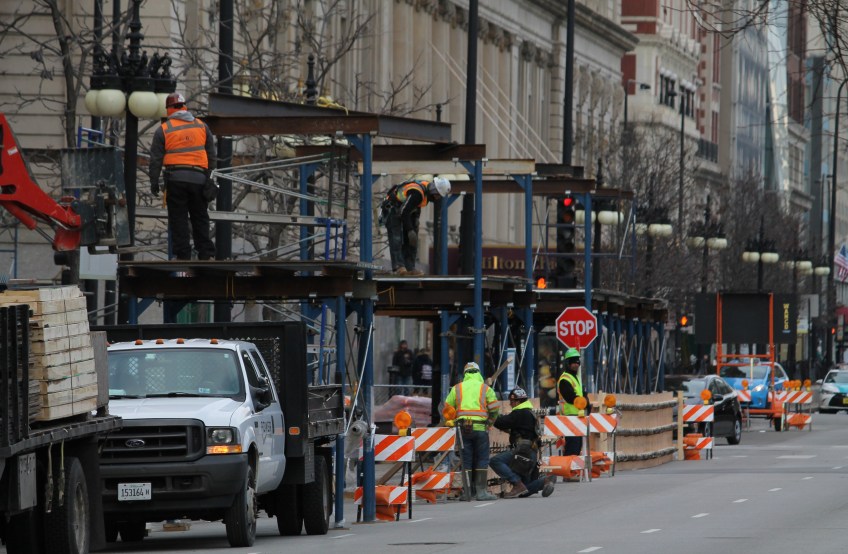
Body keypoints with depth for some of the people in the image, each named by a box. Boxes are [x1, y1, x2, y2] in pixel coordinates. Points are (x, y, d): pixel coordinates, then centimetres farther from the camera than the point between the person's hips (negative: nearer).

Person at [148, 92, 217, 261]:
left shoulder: (163, 130, 0)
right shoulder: (202, 127, 9)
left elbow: (156, 159, -1)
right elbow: (211, 155, 13)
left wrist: (154, 182, 6)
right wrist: (209, 177, 21)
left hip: (175, 179, -3)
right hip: (198, 177, 3)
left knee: (178, 219, 1)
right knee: (200, 217, 10)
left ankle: (183, 255, -2)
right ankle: (206, 253, 7)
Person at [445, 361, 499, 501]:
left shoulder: (457, 388, 10)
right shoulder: (485, 388, 5)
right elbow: (494, 410, 1)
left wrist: (454, 422, 24)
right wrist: (489, 423, 17)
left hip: (463, 427, 2)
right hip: (480, 427, -2)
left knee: (466, 460, 6)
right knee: (482, 460, 4)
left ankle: (466, 492, 4)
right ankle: (481, 491, -1)